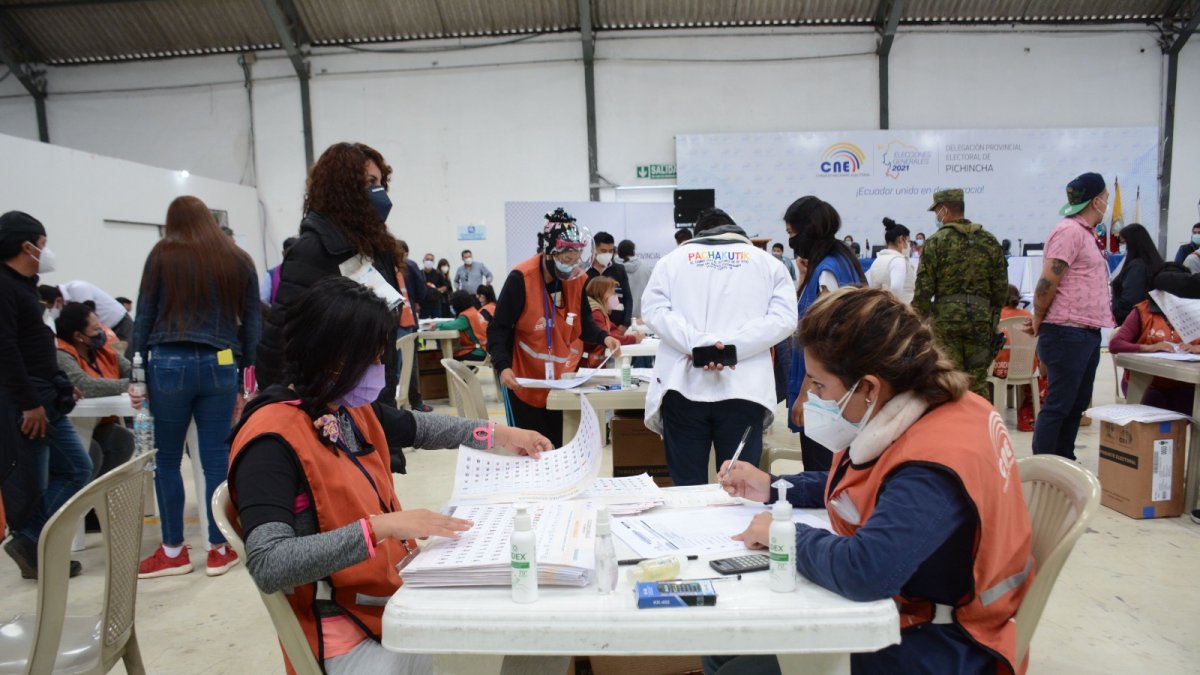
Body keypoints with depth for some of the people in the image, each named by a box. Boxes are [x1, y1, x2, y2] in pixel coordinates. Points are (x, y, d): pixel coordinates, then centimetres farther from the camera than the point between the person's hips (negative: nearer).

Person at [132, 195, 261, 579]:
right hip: (220, 365, 2)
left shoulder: (162, 256, 5)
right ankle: (219, 550, 13)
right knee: (217, 459, 5)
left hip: (169, 363, -1)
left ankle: (173, 551, 17)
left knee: (167, 459, 9)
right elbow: (252, 323, 8)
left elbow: (144, 317, 4)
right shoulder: (238, 261, 9)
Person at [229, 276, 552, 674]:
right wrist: (382, 526, -34)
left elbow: (419, 427, 21)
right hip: (343, 627, -7)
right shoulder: (272, 441, -20)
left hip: (401, 581, 7)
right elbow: (268, 566, -29)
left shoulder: (353, 409, 2)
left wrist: (501, 435, 19)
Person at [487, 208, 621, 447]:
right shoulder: (521, 279, -21)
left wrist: (603, 337, -13)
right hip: (524, 381, -5)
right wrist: (503, 366, -30)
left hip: (561, 381, 5)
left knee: (555, 445, 14)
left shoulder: (578, 280, -5)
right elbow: (498, 329, -17)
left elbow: (583, 322, 7)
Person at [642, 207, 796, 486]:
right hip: (742, 388, 0)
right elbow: (784, 318, -1)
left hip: (684, 386, 0)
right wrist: (731, 346, -9)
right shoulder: (768, 262, 15)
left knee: (688, 490, 6)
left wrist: (697, 344, -12)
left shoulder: (672, 259, 15)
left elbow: (653, 310, -2)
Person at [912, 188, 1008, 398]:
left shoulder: (935, 242, -4)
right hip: (981, 319, 4)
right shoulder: (989, 241, 8)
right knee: (978, 383, 10)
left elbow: (924, 289, -7)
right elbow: (1001, 287, 9)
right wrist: (993, 315, 19)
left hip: (945, 318, -4)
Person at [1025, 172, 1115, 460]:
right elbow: (1047, 282, -18)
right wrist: (1038, 321, -6)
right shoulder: (1069, 231, -13)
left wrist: (1041, 319, 9)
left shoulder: (1085, 233, 18)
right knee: (1058, 405, -5)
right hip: (1067, 333, -9)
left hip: (1087, 334, 9)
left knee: (1077, 404, 14)